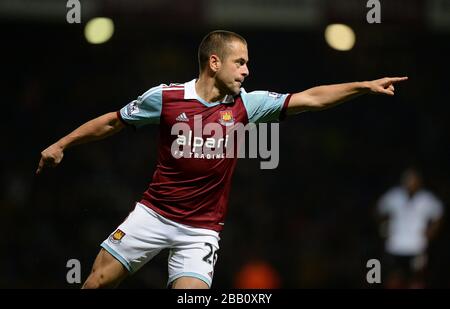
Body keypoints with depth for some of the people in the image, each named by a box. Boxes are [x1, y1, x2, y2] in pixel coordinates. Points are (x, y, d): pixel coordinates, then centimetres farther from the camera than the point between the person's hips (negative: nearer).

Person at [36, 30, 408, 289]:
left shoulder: (246, 104, -4)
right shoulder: (165, 97, -8)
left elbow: (309, 99, -7)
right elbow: (113, 122, 4)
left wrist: (363, 86, -14)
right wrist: (61, 145, 4)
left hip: (202, 229, 1)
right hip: (153, 214, -1)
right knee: (98, 281, -4)